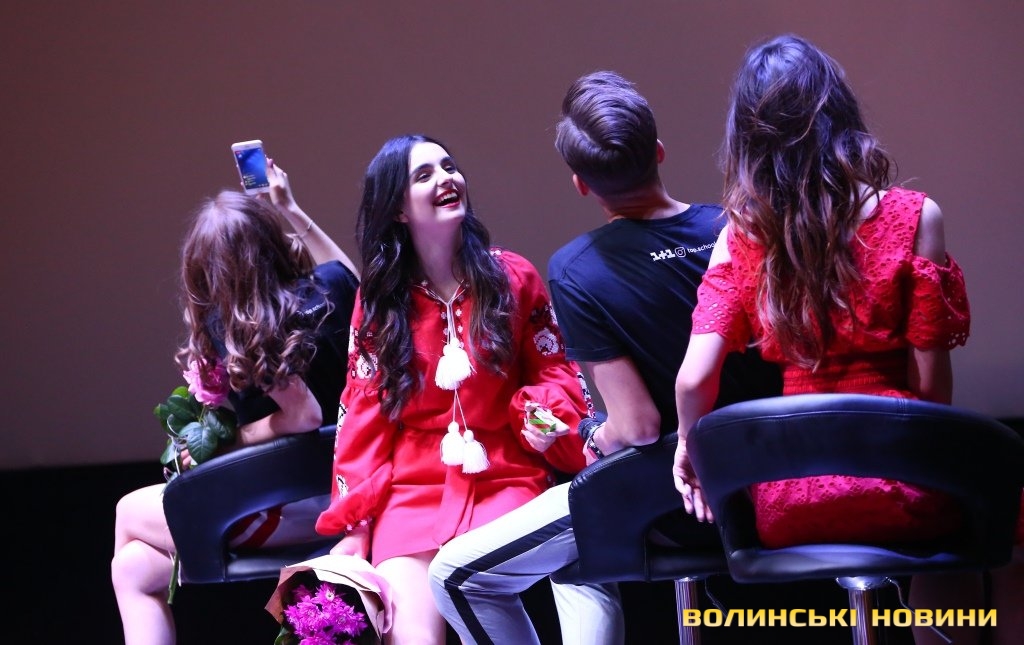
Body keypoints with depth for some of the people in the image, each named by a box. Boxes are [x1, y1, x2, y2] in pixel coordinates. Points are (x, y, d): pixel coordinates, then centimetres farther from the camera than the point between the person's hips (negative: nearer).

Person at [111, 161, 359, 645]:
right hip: (341, 486, 7)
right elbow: (355, 278, 29)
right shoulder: (327, 287, 2)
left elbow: (302, 415, -25)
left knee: (130, 513, 16)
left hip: (298, 508, -7)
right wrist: (292, 211, 34)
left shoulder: (235, 335, -17)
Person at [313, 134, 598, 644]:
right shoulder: (378, 300, 9)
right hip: (411, 489, 1)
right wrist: (353, 522, -2)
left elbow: (554, 370, 14)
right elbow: (363, 415, 8)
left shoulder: (513, 277, 7)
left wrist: (542, 412, -11)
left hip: (504, 480, -1)